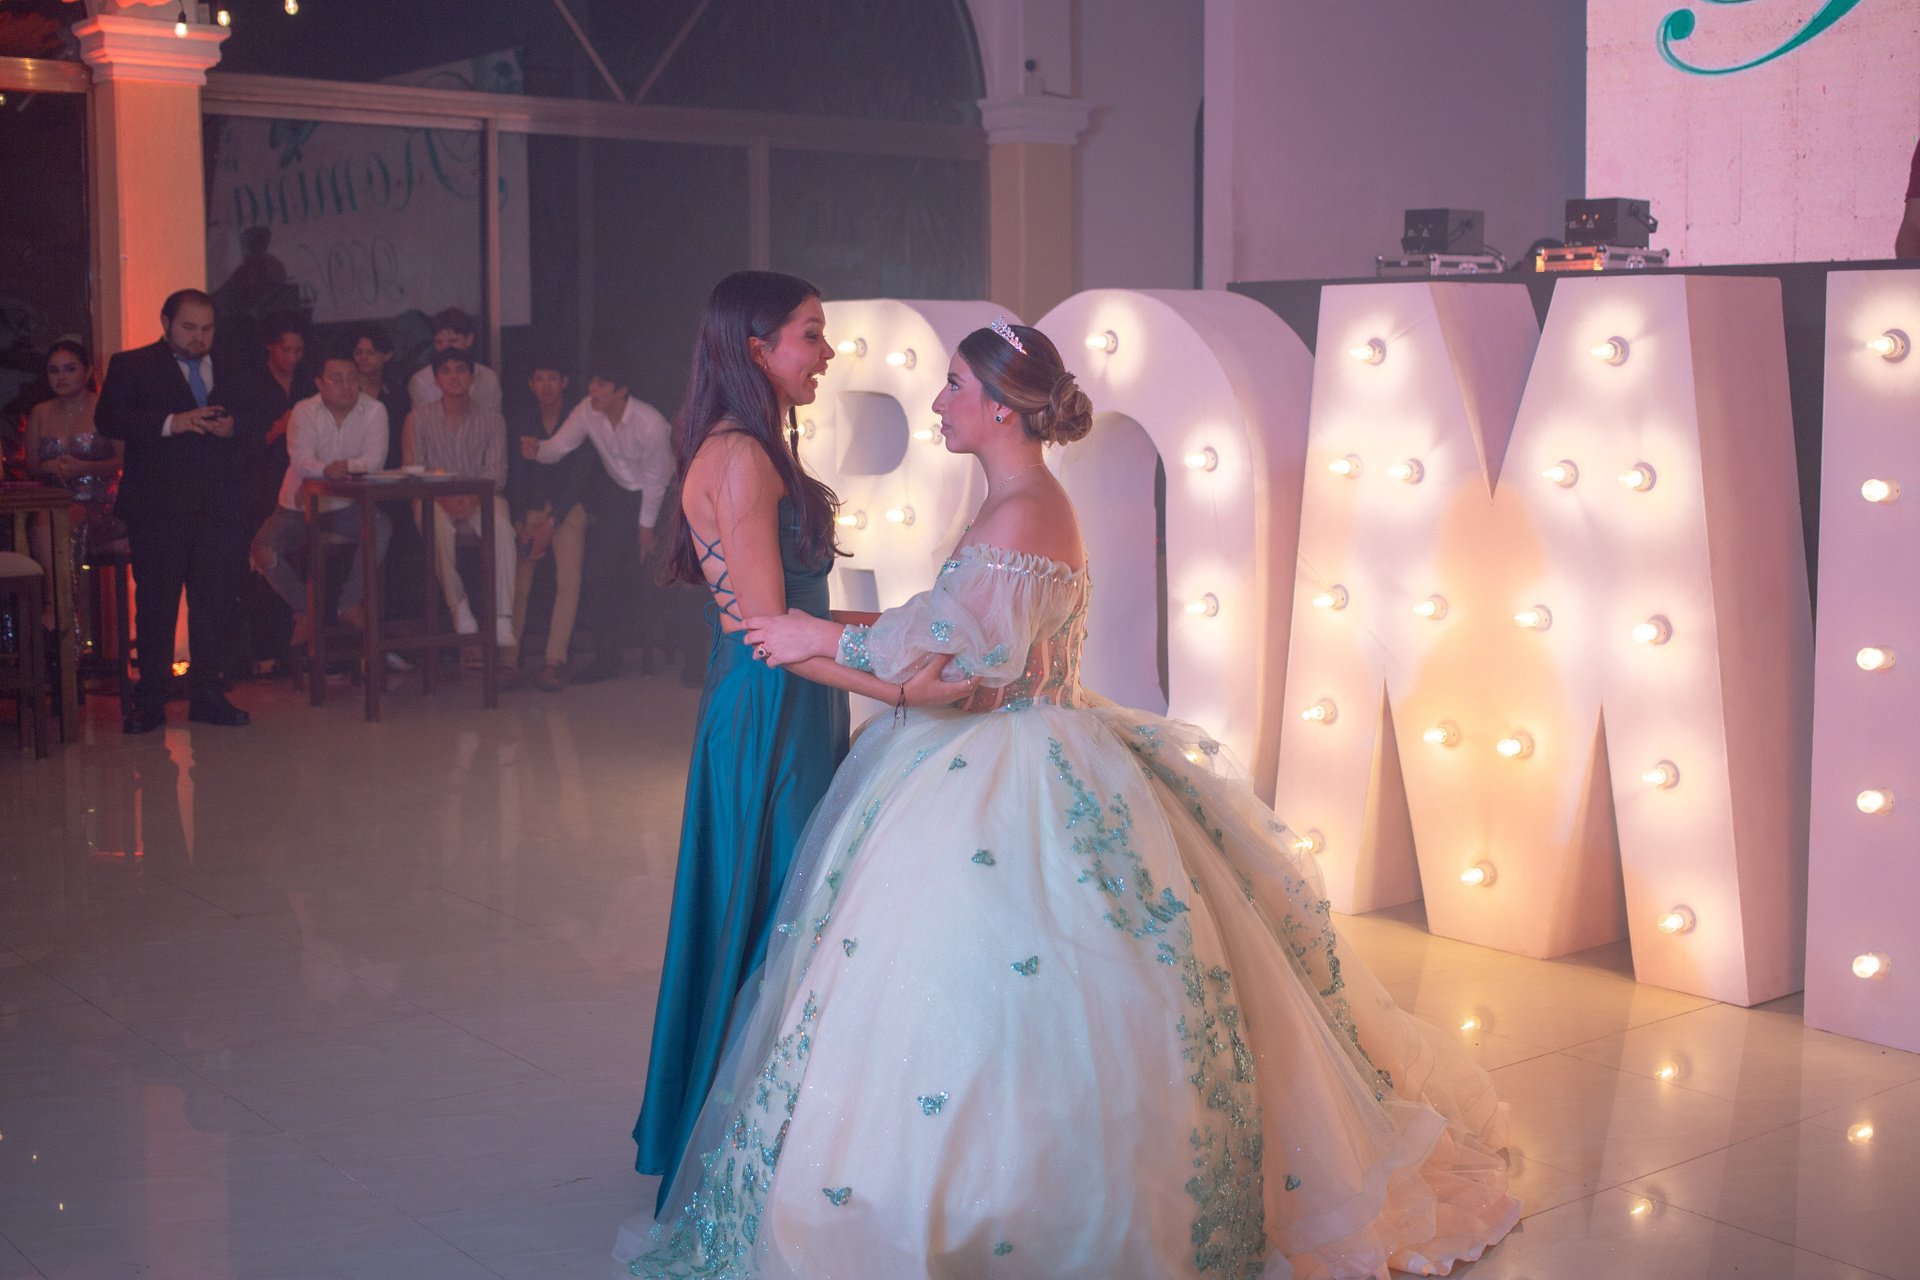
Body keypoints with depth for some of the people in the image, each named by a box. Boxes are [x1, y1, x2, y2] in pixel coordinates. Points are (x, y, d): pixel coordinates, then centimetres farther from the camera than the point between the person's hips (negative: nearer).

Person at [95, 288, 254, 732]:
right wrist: (169, 423, -17)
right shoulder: (131, 366, 7)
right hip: (158, 507, -3)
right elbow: (108, 418, -6)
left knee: (217, 600, 2)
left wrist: (233, 427, -7)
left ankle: (208, 695, 12)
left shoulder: (231, 370, 18)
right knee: (155, 601, 0)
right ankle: (150, 702, 8)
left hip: (221, 507, 3)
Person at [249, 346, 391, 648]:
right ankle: (304, 610, 0)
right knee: (263, 550, -23)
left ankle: (350, 603, -13)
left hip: (346, 507, 0)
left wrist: (345, 467, -33)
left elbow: (375, 461, -16)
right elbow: (301, 460, -20)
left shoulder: (373, 410, -3)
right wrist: (327, 470, -43)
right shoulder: (304, 411, -4)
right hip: (299, 508, 0)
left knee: (381, 527, -31)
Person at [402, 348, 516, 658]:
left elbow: (495, 472, -1)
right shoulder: (419, 418, 6)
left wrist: (473, 498, -21)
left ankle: (503, 629, -37)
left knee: (501, 527, -33)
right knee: (439, 526, -36)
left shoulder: (491, 419, 7)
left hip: (481, 497, 0)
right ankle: (462, 617, -26)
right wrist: (443, 498, -19)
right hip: (435, 497, 0)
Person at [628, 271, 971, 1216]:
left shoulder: (759, 454, 14)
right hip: (768, 718, -10)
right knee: (770, 921, 0)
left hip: (792, 714, 10)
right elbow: (769, 627, -21)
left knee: (783, 922, 16)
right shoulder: (739, 459, -18)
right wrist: (898, 686, -25)